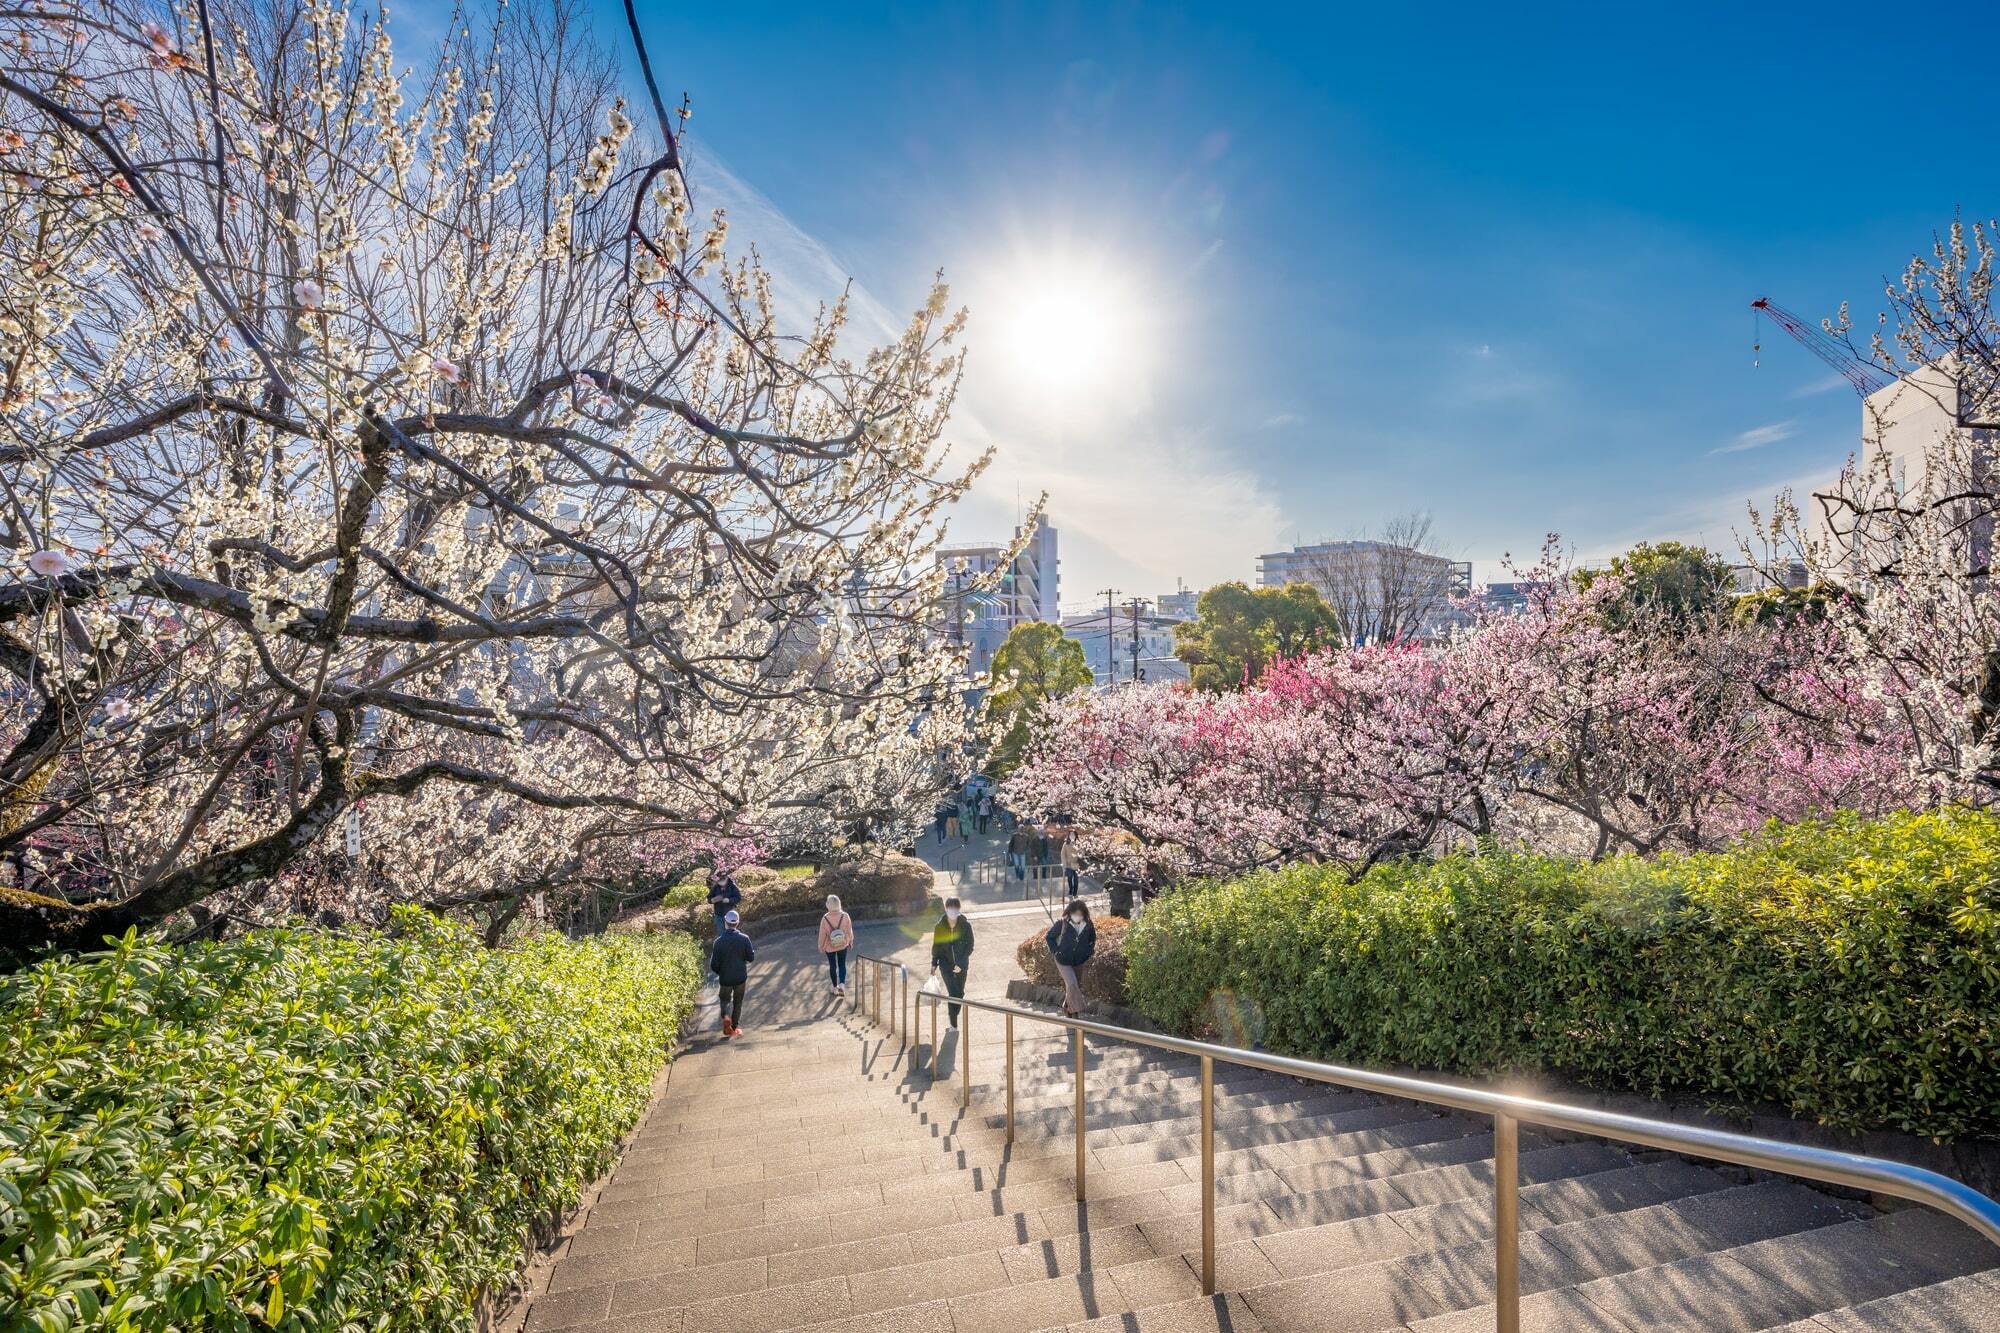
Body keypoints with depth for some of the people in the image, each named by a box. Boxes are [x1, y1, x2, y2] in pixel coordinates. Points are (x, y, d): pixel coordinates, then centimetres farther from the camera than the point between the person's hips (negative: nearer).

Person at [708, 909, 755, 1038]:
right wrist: (753, 952, 14)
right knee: (738, 1002, 20)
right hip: (741, 977, 1)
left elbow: (714, 965, -11)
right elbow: (751, 958, -7)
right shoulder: (744, 939, -15)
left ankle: (726, 1016, -4)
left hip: (725, 978, -1)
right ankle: (735, 1027, 24)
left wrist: (720, 972, 9)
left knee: (725, 999, 22)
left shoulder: (719, 941, -17)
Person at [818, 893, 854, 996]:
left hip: (830, 947, -1)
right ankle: (842, 984, 1)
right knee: (842, 965, 18)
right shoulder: (845, 916, -20)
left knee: (832, 966, 18)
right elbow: (849, 931, -7)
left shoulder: (825, 919, -24)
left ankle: (835, 987, 30)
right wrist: (851, 942, 11)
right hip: (843, 945, 1)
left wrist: (821, 946, 5)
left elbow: (822, 934, -12)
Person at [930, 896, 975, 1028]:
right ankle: (953, 1023, -1)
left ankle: (954, 1018, 34)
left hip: (961, 964, 1)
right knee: (953, 993, -10)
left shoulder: (966, 925, -11)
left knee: (960, 993, 10)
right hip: (946, 963, -1)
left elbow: (970, 946, -7)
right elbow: (936, 946, 3)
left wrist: (961, 963, -15)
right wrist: (934, 964, 3)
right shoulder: (940, 926, -8)